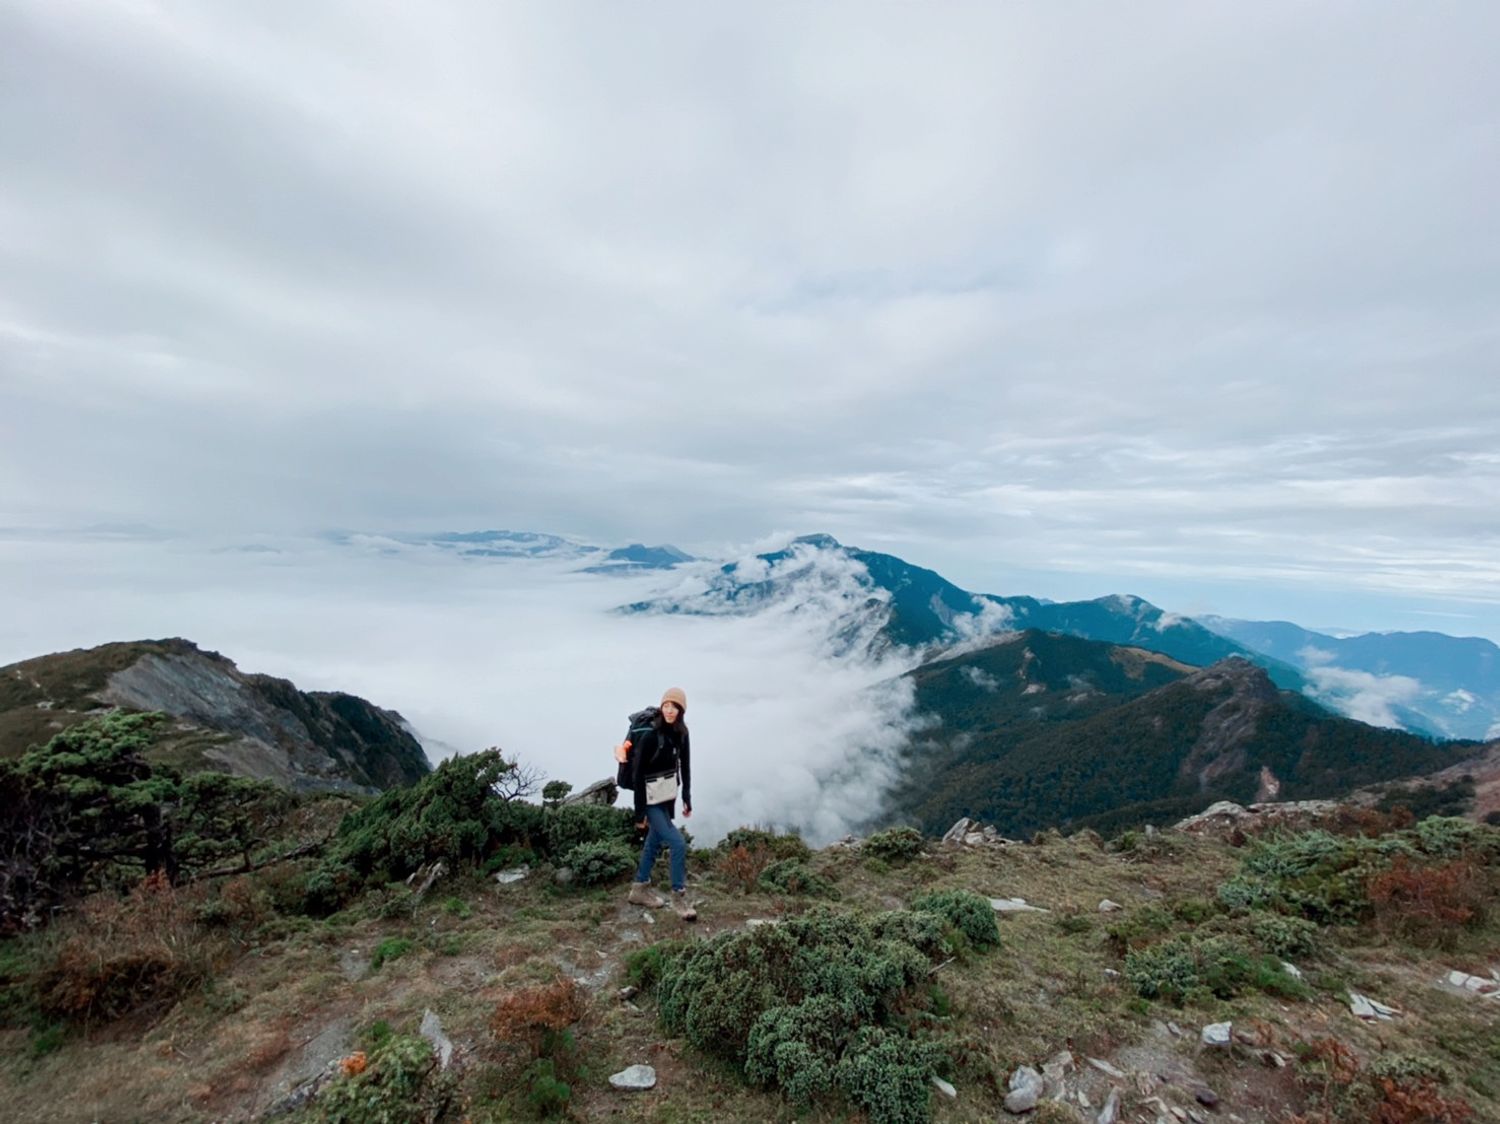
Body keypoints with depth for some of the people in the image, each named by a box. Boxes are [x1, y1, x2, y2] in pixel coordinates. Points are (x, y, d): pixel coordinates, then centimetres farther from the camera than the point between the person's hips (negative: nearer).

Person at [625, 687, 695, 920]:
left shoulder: (680, 733, -3)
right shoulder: (650, 736, -23)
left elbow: (684, 765, 8)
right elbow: (637, 775, -19)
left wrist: (687, 798, 9)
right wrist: (640, 812, -16)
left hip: (668, 797, 7)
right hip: (652, 800, -7)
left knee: (655, 842, 19)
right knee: (678, 844, -7)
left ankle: (640, 889, 37)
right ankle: (679, 897, 11)